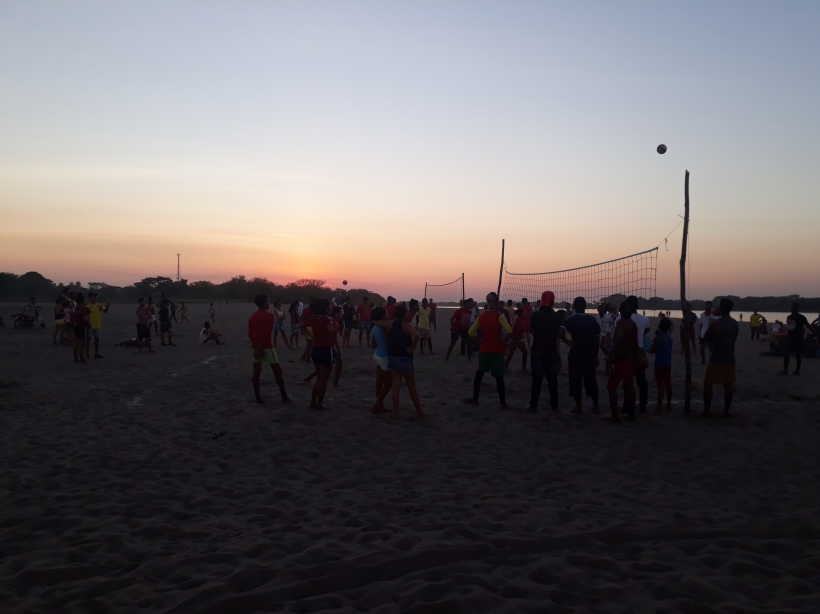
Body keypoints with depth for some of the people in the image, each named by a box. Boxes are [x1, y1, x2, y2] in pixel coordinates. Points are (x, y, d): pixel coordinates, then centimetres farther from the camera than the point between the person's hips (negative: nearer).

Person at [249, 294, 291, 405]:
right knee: (278, 371, 1)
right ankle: (284, 397, 2)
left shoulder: (252, 317, 10)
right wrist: (259, 348, -13)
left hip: (256, 347, 6)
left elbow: (250, 335, 5)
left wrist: (256, 347, -2)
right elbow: (268, 335, -16)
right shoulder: (270, 316, -10)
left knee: (256, 372, 8)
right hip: (267, 347, -6)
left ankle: (258, 397, 9)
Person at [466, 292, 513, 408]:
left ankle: (475, 399, 21)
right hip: (497, 351, -4)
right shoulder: (500, 316, -12)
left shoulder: (481, 316, 1)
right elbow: (509, 331, -25)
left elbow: (470, 332, 3)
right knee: (499, 377, 2)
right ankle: (503, 403, 7)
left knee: (479, 374, 16)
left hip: (483, 350, 4)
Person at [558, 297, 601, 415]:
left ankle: (579, 407, 9)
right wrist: (595, 354, 13)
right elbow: (597, 339, 5)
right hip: (589, 354, 3)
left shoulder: (571, 320, -9)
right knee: (591, 380, 13)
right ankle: (596, 406, 19)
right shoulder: (593, 320, 2)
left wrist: (568, 342, -13)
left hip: (575, 355, -3)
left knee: (576, 381, 6)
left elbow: (560, 332, -27)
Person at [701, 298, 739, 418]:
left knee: (708, 384, 4)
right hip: (730, 359, 6)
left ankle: (707, 410, 5)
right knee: (728, 385, 9)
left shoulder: (715, 323, -16)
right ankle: (726, 411, 11)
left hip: (717, 359, -6)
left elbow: (706, 338, -4)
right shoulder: (735, 324, 6)